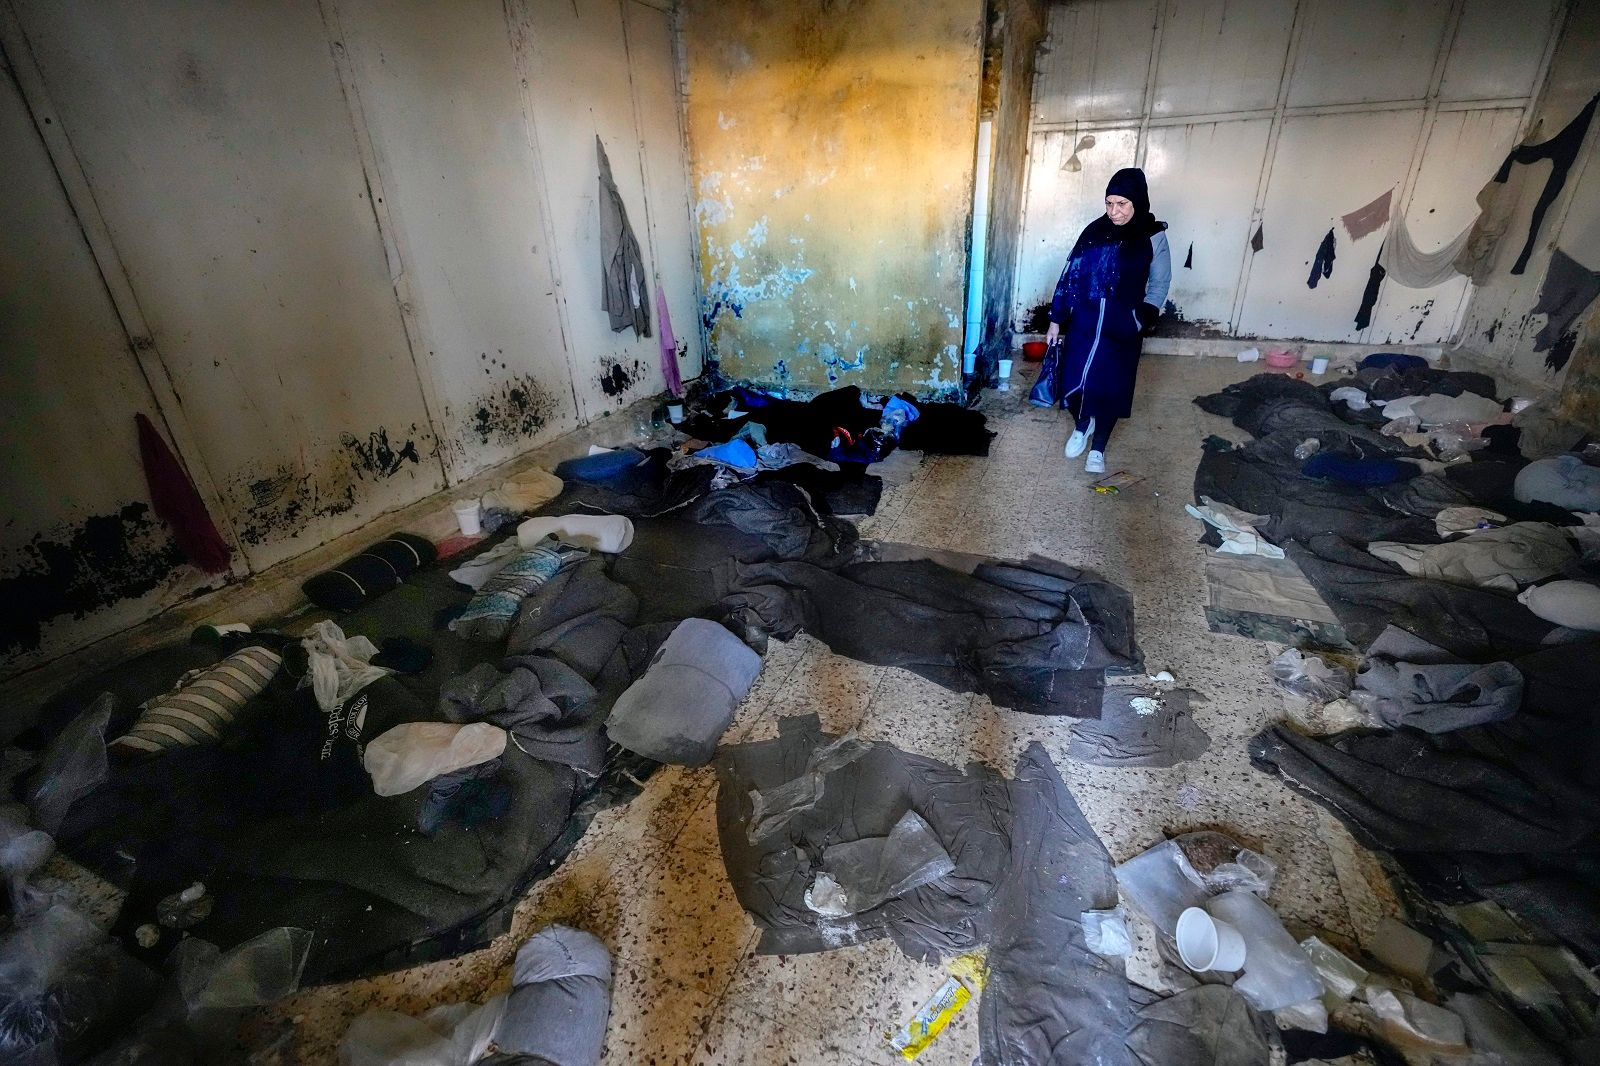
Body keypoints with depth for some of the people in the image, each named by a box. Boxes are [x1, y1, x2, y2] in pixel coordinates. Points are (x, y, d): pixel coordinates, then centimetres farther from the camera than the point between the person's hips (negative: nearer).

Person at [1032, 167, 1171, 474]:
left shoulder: (1154, 238, -6)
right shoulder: (1095, 231, -3)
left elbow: (1160, 285, 1)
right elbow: (1070, 275, 0)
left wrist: (1142, 319, -11)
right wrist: (1056, 319, -1)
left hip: (1121, 331, -1)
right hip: (1083, 324, 2)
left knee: (1110, 389, 5)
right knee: (1073, 379, 7)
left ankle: (1098, 448, 23)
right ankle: (1082, 425, 38)